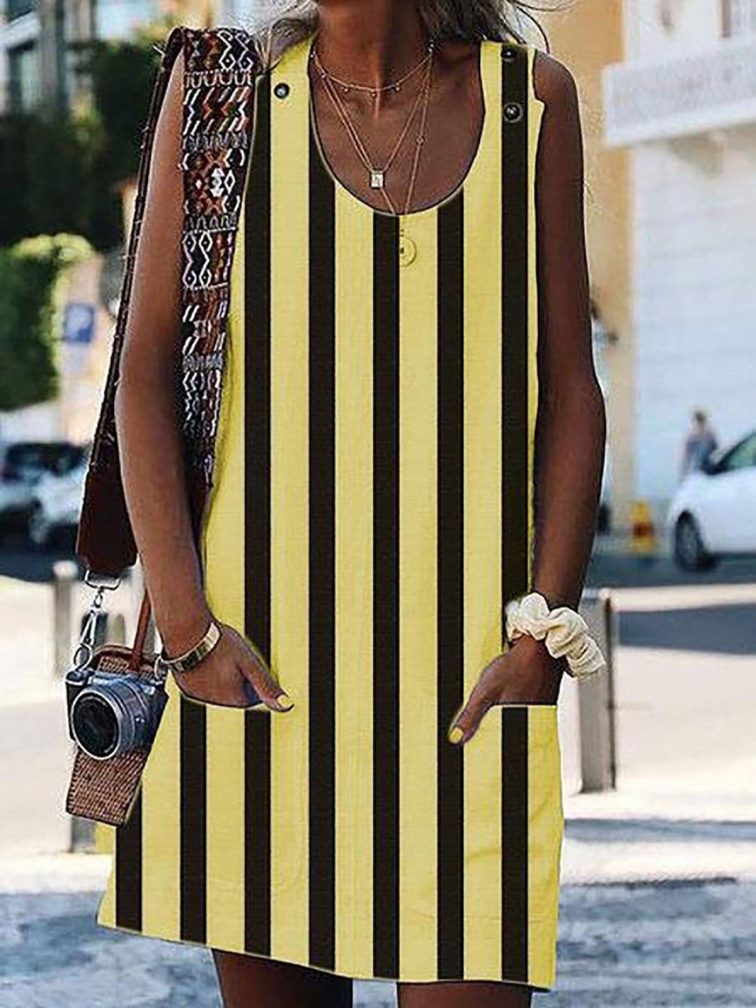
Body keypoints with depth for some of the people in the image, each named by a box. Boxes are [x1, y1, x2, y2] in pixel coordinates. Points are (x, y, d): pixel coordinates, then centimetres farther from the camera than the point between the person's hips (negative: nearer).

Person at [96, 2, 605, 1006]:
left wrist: (545, 632, -5)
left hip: (467, 665, 0)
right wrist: (186, 623, -7)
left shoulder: (531, 96, 5)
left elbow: (570, 390, 6)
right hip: (253, 652, 0)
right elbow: (145, 370, 2)